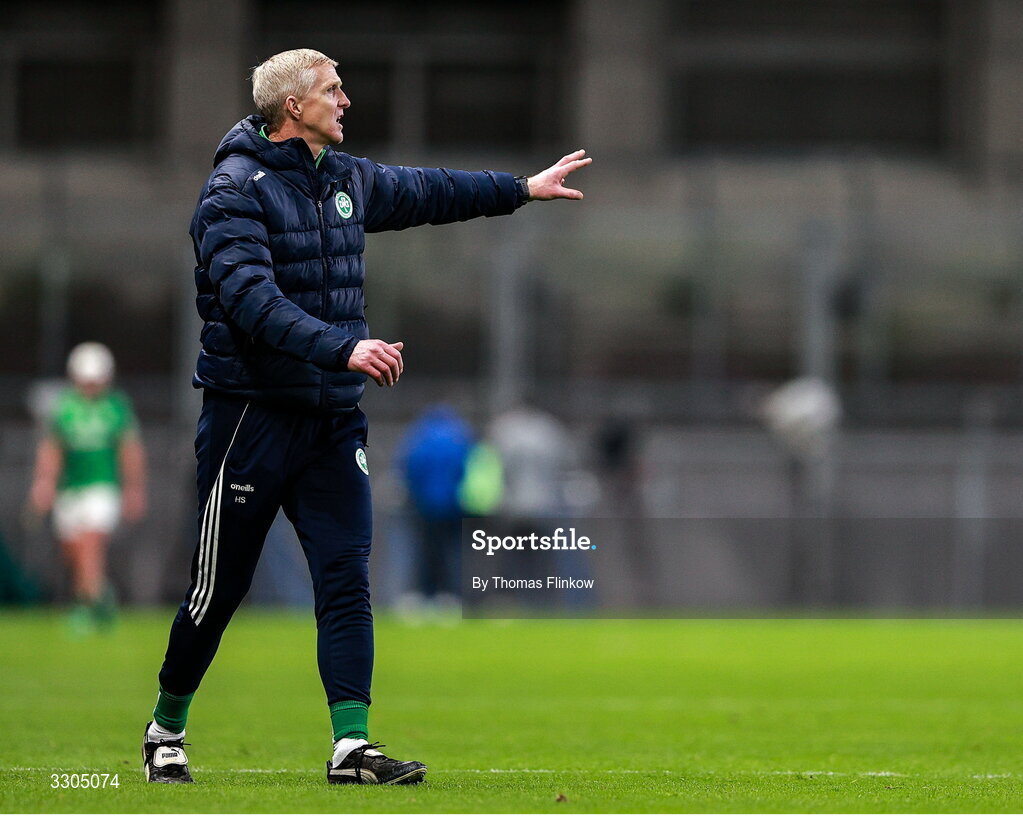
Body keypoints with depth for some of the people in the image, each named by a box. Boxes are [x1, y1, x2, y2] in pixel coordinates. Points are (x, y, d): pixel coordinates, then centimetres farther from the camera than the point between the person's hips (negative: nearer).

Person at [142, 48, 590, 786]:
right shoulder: (237, 190, -14)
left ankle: (351, 745, -8)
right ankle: (167, 730, 21)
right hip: (251, 414, -6)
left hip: (332, 419, 6)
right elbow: (253, 300, -27)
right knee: (220, 586, 2)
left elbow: (426, 191, 30)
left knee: (346, 577, -5)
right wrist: (344, 348, -36)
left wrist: (523, 188, 38)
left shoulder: (348, 181, 11)